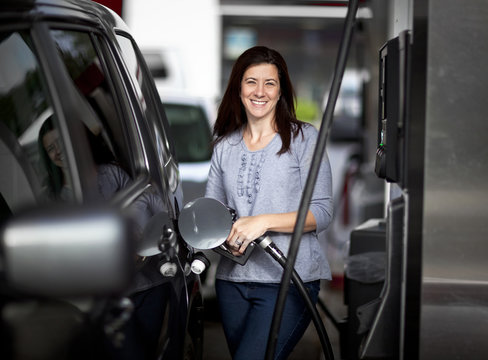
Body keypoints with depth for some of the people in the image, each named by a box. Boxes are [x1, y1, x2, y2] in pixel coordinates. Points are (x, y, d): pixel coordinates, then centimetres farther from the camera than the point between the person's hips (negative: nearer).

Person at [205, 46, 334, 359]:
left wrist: (264, 221, -19)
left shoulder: (304, 138, -1)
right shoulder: (225, 145, 12)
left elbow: (321, 213, -7)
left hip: (289, 280, -5)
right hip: (233, 280, 5)